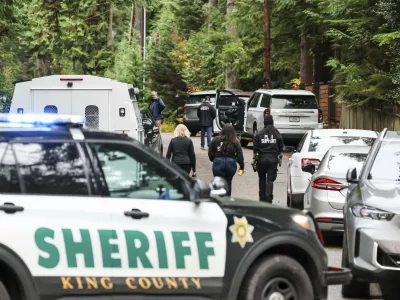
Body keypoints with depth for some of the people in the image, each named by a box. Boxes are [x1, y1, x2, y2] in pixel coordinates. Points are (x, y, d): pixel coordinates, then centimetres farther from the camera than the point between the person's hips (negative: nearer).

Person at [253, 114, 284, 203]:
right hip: (273, 159, 0)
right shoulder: (277, 134, 2)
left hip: (262, 159, 0)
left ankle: (262, 199, 19)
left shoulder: (259, 134, -2)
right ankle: (269, 199, -13)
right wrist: (280, 156, 20)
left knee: (262, 179, 15)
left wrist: (254, 158, 5)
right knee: (270, 180, -1)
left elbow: (255, 149, -3)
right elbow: (281, 148, 6)